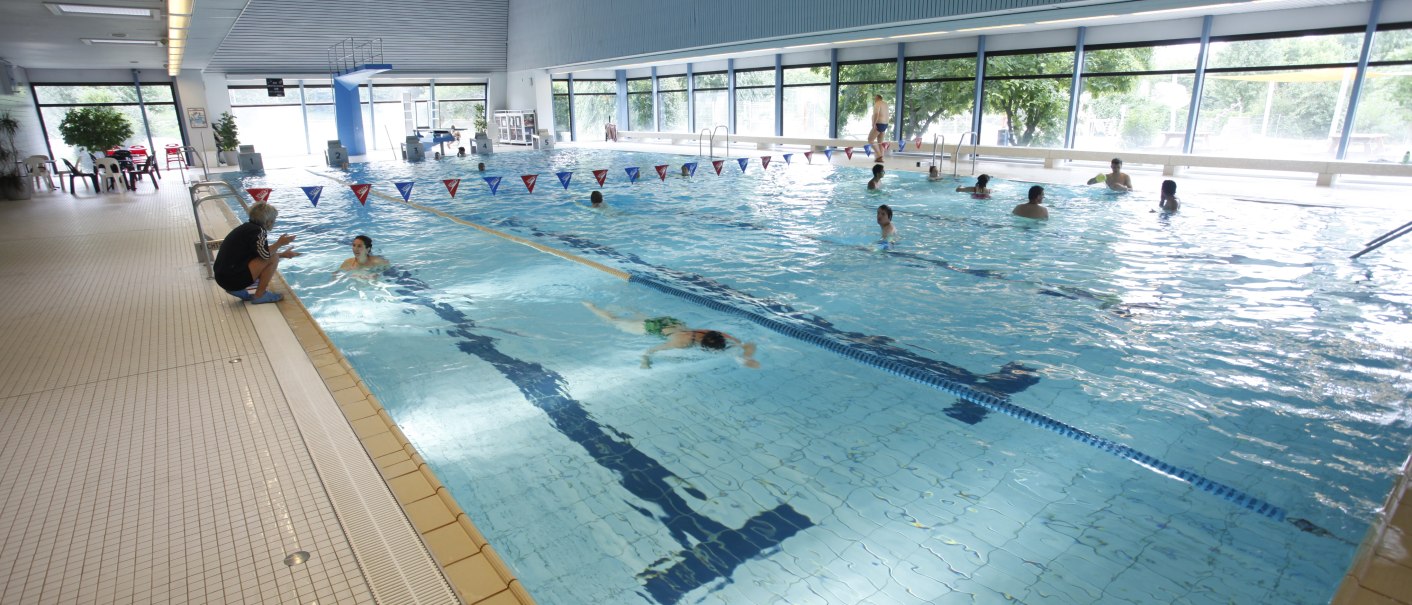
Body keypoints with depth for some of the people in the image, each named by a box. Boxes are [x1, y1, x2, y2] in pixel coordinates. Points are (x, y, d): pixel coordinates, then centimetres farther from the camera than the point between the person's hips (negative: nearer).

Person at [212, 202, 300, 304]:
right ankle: (260, 295, -6)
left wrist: (283, 254, 32)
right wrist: (280, 243, -8)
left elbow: (263, 253, 27)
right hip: (233, 279, -10)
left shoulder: (248, 227, 15)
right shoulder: (257, 231, -14)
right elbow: (266, 254, -26)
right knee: (273, 258, -10)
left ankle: (237, 290, 14)